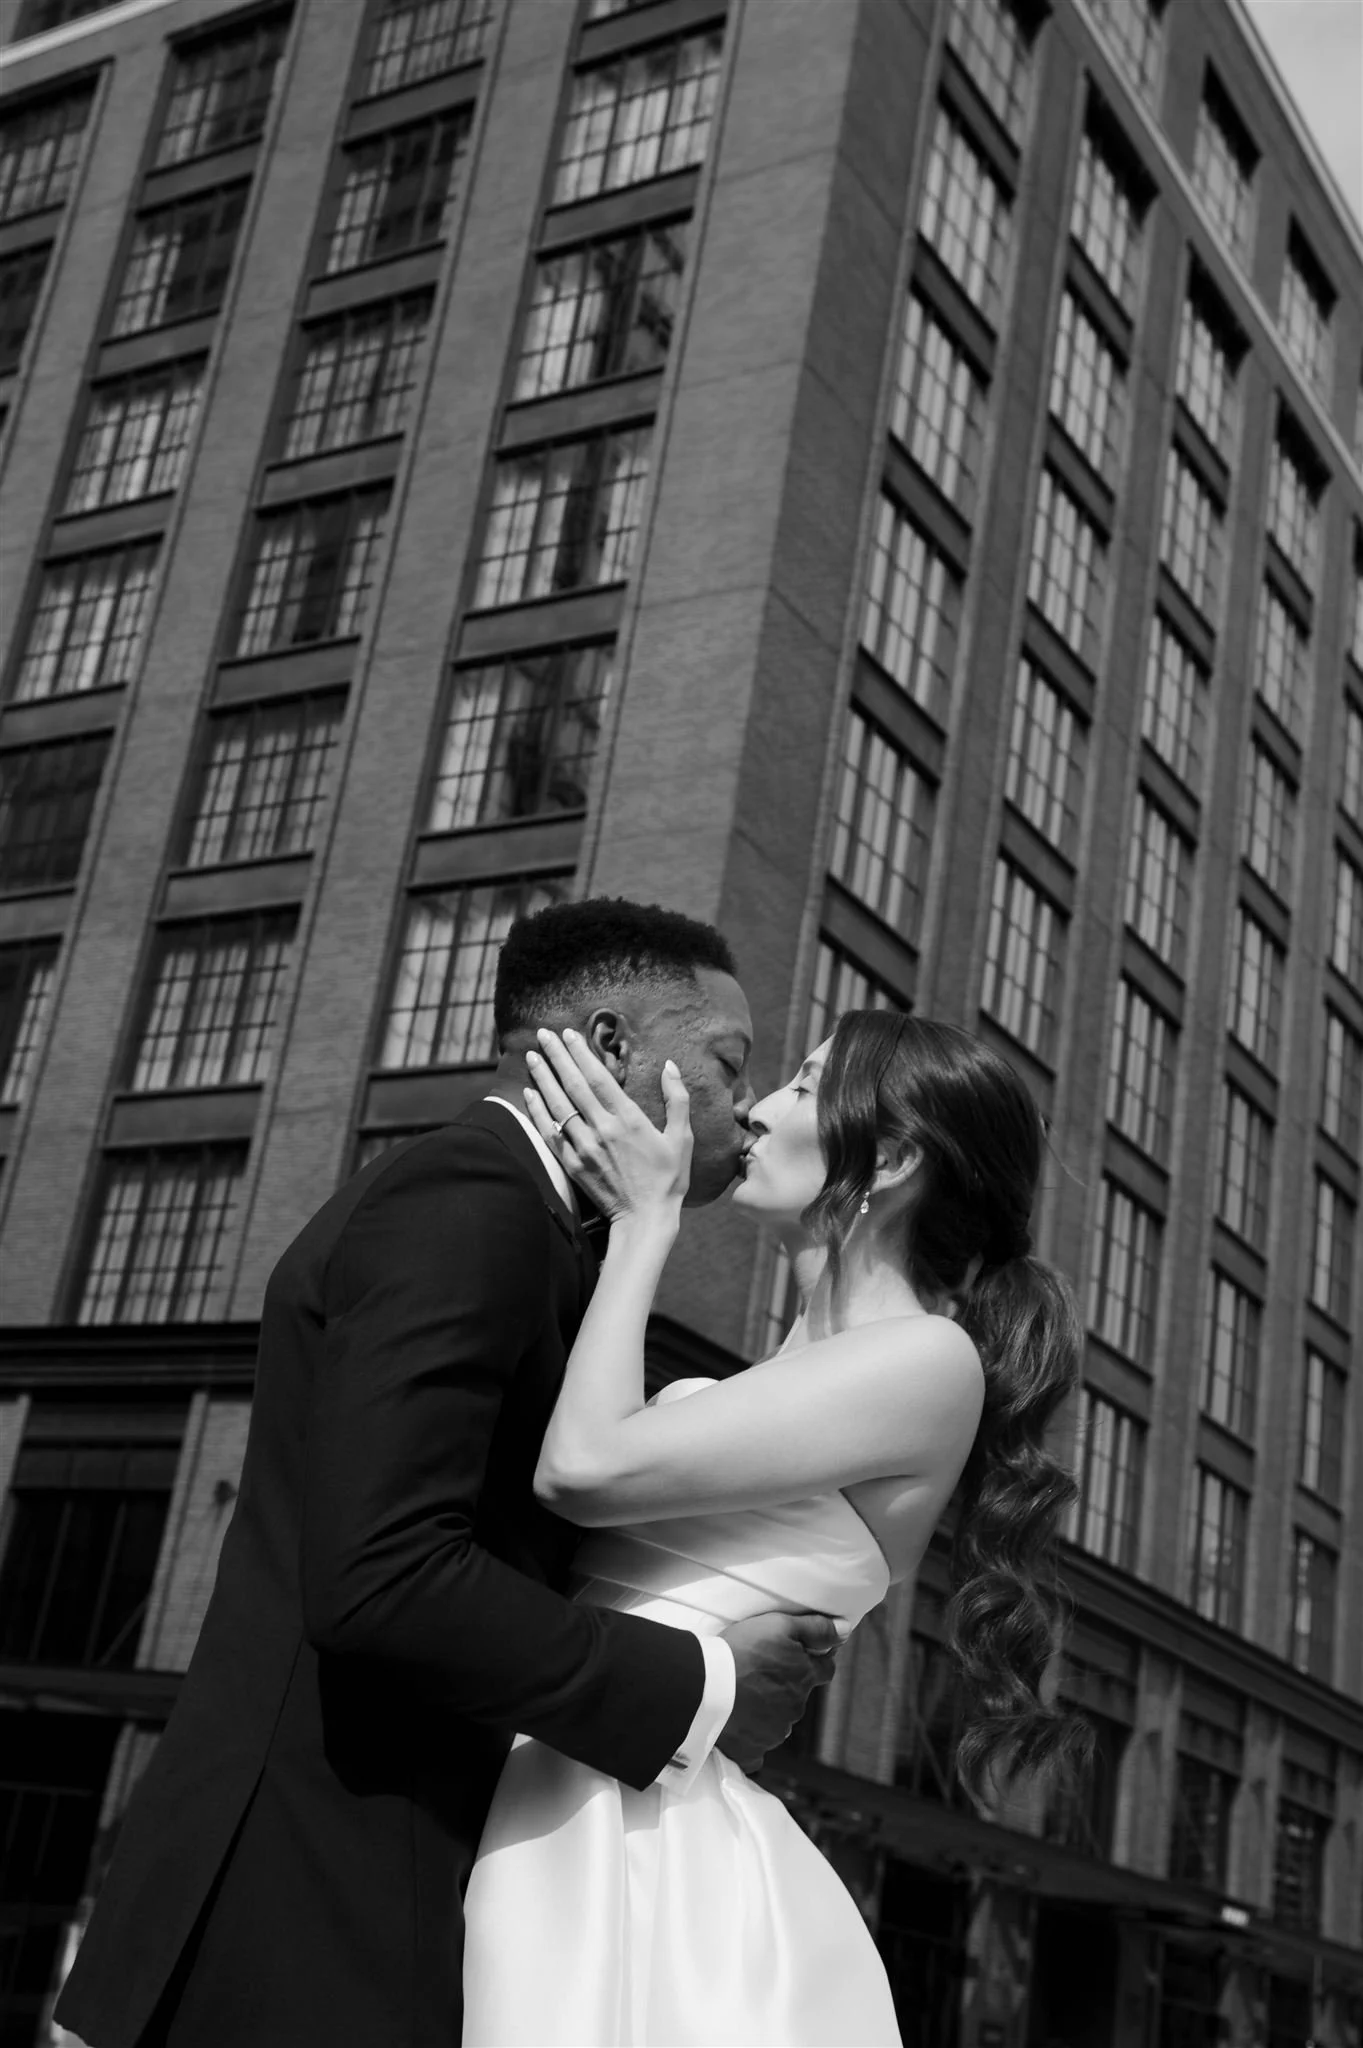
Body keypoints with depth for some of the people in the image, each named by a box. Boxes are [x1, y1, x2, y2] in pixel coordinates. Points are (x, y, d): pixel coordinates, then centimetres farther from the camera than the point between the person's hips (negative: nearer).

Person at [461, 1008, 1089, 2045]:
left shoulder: (931, 1358, -11)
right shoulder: (806, 1369, 19)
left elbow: (586, 1466, -18)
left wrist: (644, 1220, -7)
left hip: (651, 1836, -8)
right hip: (564, 1826, 8)